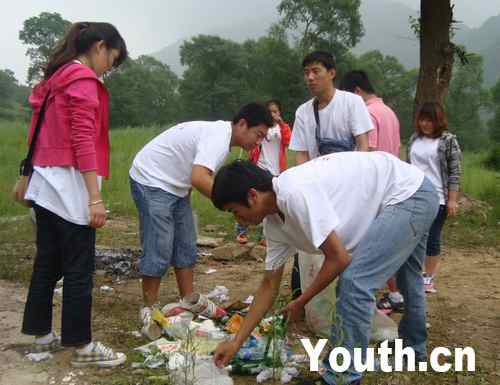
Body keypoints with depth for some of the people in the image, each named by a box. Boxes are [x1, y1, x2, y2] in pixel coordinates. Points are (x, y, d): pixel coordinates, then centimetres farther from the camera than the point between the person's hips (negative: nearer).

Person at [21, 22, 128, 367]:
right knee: (78, 268, -2)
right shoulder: (83, 80, -11)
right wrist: (95, 198, -21)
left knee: (47, 263, 15)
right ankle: (83, 346, 7)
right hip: (68, 184, -9)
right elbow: (83, 141, -19)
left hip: (46, 183, 9)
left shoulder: (55, 79, 18)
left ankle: (42, 334, 25)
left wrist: (23, 180, 21)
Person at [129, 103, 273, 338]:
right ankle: (149, 311, 6)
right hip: (151, 182, -10)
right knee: (158, 250, -7)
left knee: (185, 248, 11)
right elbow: (199, 178, -40)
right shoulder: (218, 137, -25)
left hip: (175, 186, 10)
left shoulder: (220, 133, 6)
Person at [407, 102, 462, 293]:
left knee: (432, 239, 1)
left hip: (437, 199, -4)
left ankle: (429, 278, 13)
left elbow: (455, 172, -6)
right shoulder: (414, 139, 10)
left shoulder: (448, 140, -4)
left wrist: (452, 200, -10)